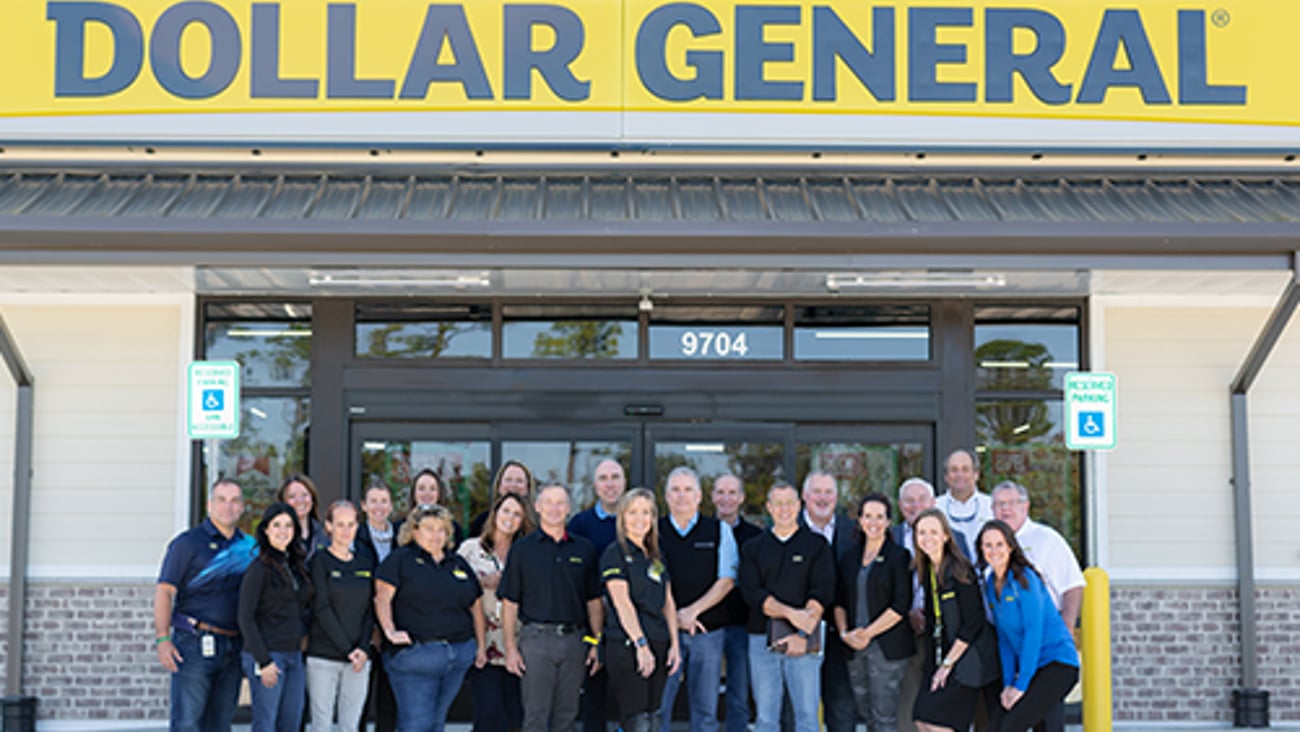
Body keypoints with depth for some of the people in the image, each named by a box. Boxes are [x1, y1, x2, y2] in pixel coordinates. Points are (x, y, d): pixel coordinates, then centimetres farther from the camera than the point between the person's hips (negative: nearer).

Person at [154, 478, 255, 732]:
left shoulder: (249, 546, 13)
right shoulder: (188, 542, -2)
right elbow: (164, 590, -6)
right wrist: (162, 638, -15)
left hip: (233, 648, 5)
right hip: (194, 644, -5)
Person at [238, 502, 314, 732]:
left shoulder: (296, 566, 13)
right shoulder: (260, 568, -8)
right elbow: (245, 617, -11)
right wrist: (263, 662, -15)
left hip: (294, 655, 7)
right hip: (267, 655, -7)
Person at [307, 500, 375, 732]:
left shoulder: (366, 560, 12)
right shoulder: (319, 561, -1)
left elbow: (370, 608, 9)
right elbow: (321, 609, -8)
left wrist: (363, 648, -5)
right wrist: (347, 649, -13)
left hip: (359, 658, 4)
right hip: (323, 656, -4)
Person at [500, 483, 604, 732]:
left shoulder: (584, 550, 9)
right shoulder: (522, 549, 2)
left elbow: (594, 601, 12)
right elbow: (509, 602, 1)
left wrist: (597, 643, 5)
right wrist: (510, 648, -6)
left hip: (574, 640, 3)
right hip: (536, 639, -2)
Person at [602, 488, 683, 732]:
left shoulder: (657, 556, 17)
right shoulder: (616, 553, -4)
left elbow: (668, 603, 17)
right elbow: (622, 602, -12)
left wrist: (674, 644, 7)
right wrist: (641, 644, -19)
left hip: (658, 646, 7)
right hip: (627, 646, -7)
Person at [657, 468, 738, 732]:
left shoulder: (719, 531, 6)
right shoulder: (653, 531, 6)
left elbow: (727, 580, 0)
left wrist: (693, 610, -11)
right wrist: (673, 616, -10)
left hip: (708, 630, 0)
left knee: (705, 708, 4)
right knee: (657, 705, -3)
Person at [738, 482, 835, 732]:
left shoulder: (817, 545, 7)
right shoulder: (752, 548, 11)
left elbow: (822, 592, -4)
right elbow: (752, 592, -1)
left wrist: (802, 634, -15)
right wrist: (790, 613, -15)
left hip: (804, 642, -2)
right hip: (762, 639, 2)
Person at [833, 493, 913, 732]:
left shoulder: (899, 556, -3)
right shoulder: (850, 556, 13)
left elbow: (901, 605, -9)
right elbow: (839, 600, 14)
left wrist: (868, 633, -11)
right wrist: (844, 633, -2)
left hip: (887, 647, -5)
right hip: (855, 649, 5)